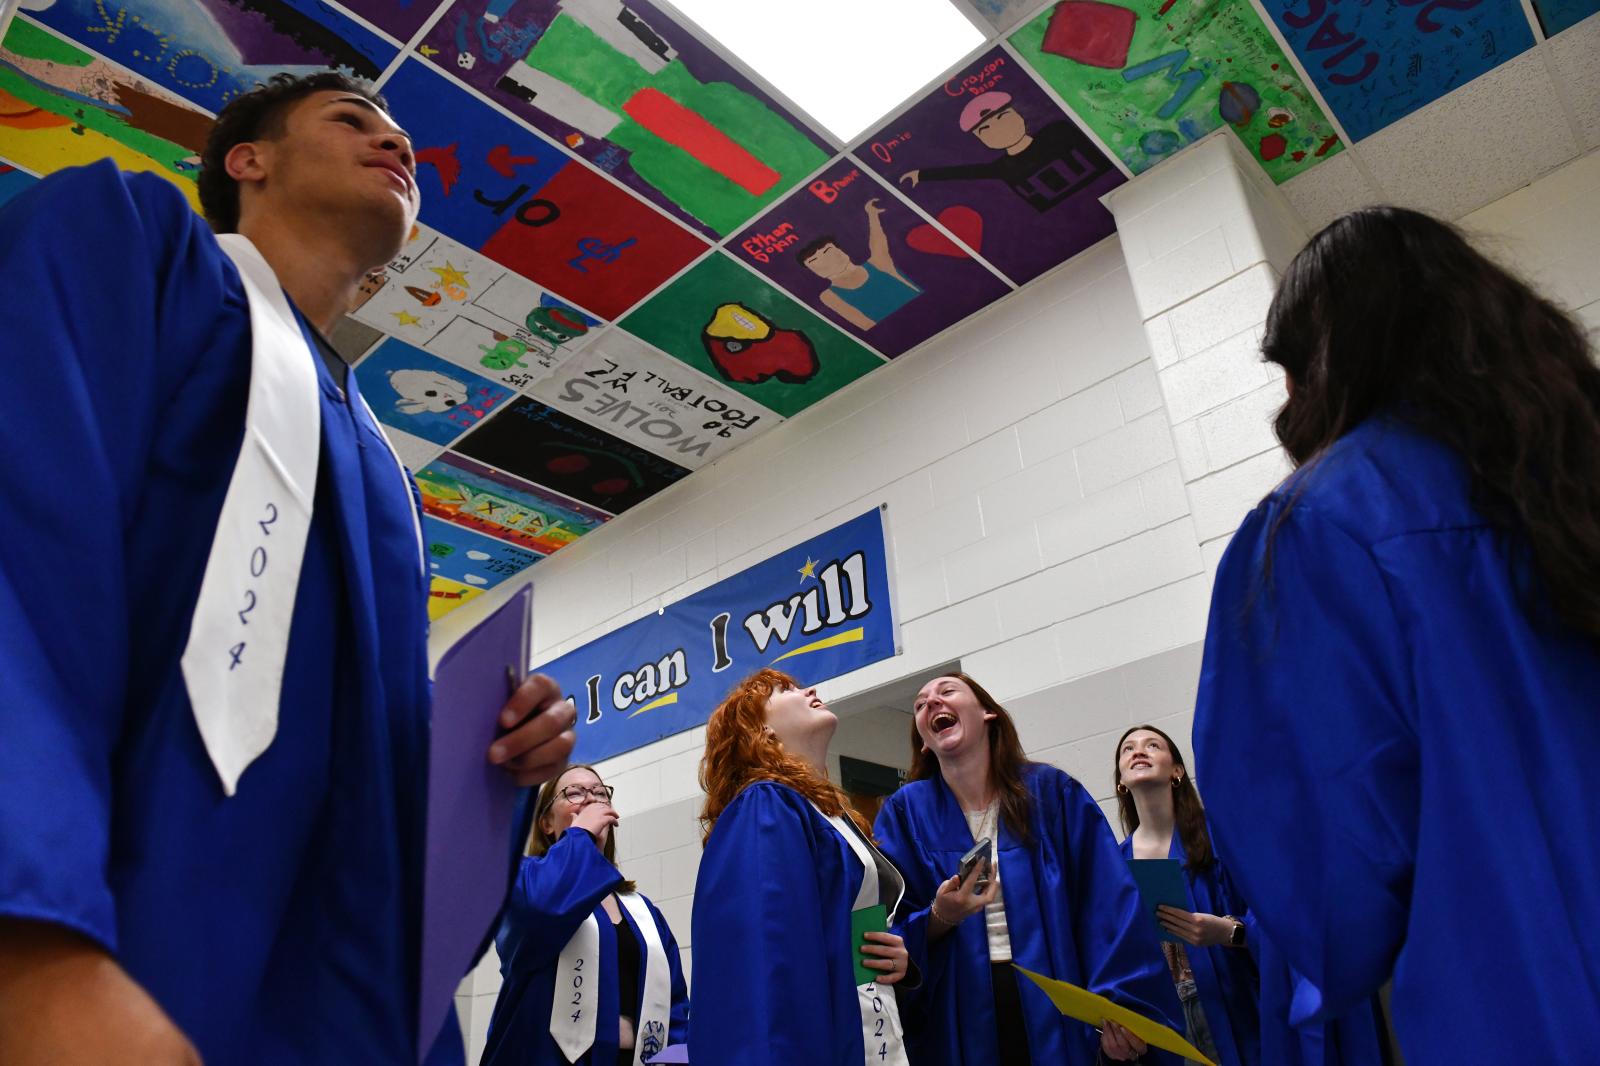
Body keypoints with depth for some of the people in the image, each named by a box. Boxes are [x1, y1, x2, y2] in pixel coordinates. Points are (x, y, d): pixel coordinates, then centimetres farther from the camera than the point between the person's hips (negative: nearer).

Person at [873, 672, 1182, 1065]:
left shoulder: (1052, 792, 0)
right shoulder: (905, 811, 1)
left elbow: (1110, 904, -6)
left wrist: (1121, 1001, -16)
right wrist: (939, 918, -23)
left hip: (1060, 1013, 0)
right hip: (960, 1023, 0)